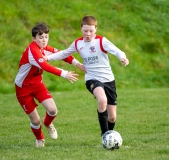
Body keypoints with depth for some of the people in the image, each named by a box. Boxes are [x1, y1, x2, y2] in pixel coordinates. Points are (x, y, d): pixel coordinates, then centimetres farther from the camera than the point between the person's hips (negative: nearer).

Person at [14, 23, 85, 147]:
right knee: (35, 120, -2)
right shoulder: (32, 50, -29)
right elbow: (45, 66, -42)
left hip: (37, 83, 6)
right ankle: (39, 139, 31)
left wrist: (77, 63, -13)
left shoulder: (45, 48, -5)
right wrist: (64, 74, -49)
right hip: (23, 87, -6)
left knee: (53, 109, -15)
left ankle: (48, 124, 21)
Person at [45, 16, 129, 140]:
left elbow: (115, 50, -27)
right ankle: (105, 134, -25)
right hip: (92, 79, 0)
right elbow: (65, 53, 20)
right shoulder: (78, 43, 3)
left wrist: (123, 57, -49)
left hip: (108, 79, 0)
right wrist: (48, 58, 11)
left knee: (112, 117, 4)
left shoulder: (101, 41, -10)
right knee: (102, 100, -34)